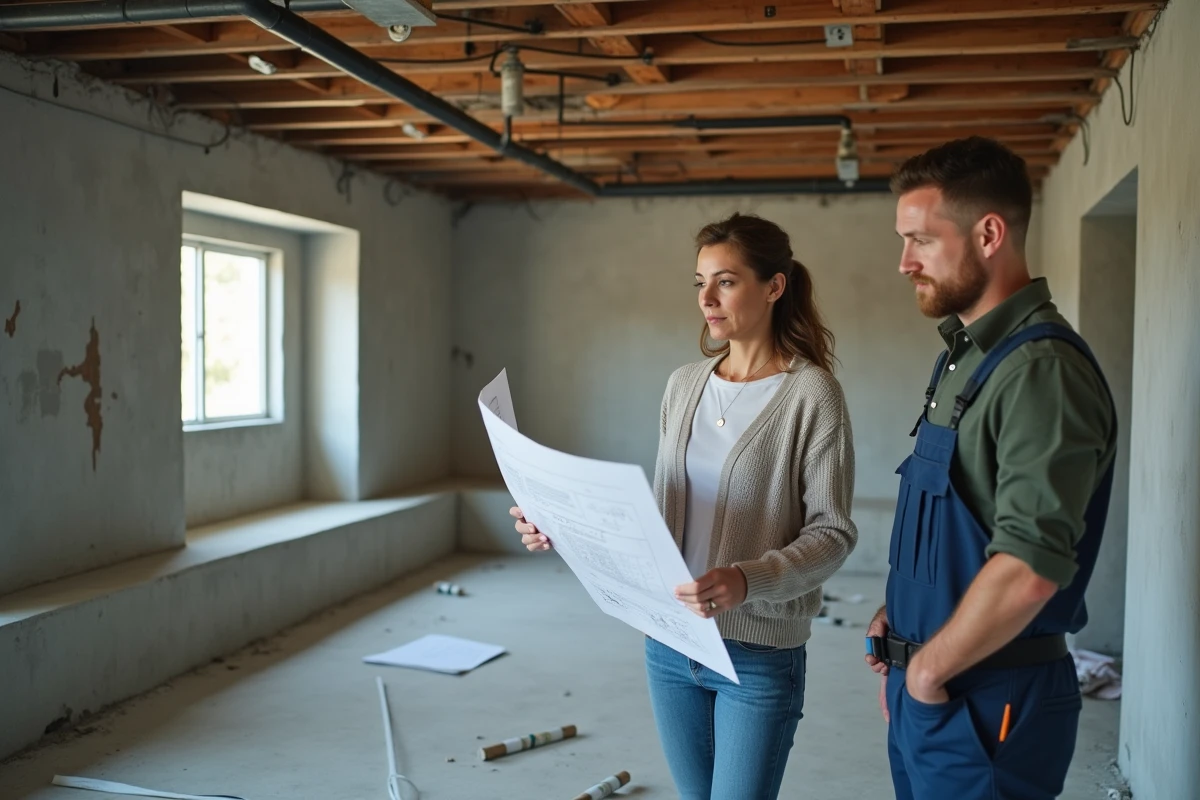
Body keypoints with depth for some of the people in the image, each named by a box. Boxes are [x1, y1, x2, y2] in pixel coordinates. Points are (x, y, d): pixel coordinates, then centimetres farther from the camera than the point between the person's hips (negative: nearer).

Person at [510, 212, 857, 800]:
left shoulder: (811, 392, -11)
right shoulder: (684, 385, 5)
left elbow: (832, 533, -13)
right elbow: (663, 511, 10)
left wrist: (748, 581, -29)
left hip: (760, 655, -5)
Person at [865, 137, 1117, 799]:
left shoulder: (1040, 369, -20)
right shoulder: (964, 357, 11)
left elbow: (1027, 570, -28)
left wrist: (928, 668, -15)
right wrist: (898, 618, 8)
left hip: (986, 702, -8)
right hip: (924, 688, 8)